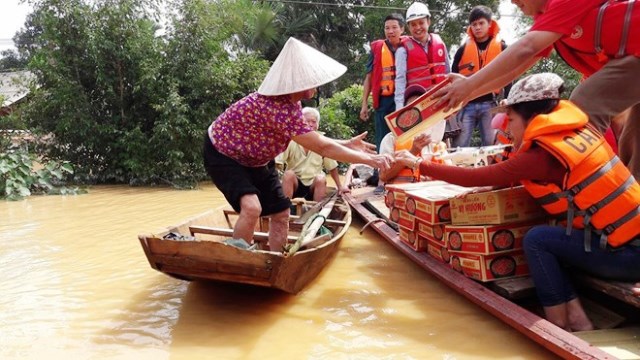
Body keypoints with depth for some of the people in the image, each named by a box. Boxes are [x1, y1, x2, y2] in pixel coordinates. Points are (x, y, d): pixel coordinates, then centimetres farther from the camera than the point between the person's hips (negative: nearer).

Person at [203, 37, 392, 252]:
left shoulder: (290, 103, -7)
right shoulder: (279, 109, -36)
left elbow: (313, 140, 5)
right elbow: (322, 148, -32)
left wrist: (347, 144, 2)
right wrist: (368, 159, -26)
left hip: (253, 159, 10)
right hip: (222, 153, -9)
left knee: (281, 213, 10)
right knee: (251, 208, -32)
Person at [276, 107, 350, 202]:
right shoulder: (291, 141, -8)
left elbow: (332, 168, 7)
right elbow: (276, 162, -17)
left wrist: (340, 186, 7)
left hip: (313, 184, 1)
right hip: (294, 183, -1)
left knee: (321, 179, -29)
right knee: (288, 174, -30)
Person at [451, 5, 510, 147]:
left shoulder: (501, 47, 7)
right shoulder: (463, 49, 8)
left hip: (489, 103, 0)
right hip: (466, 104, 1)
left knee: (491, 145, 3)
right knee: (460, 145, -1)